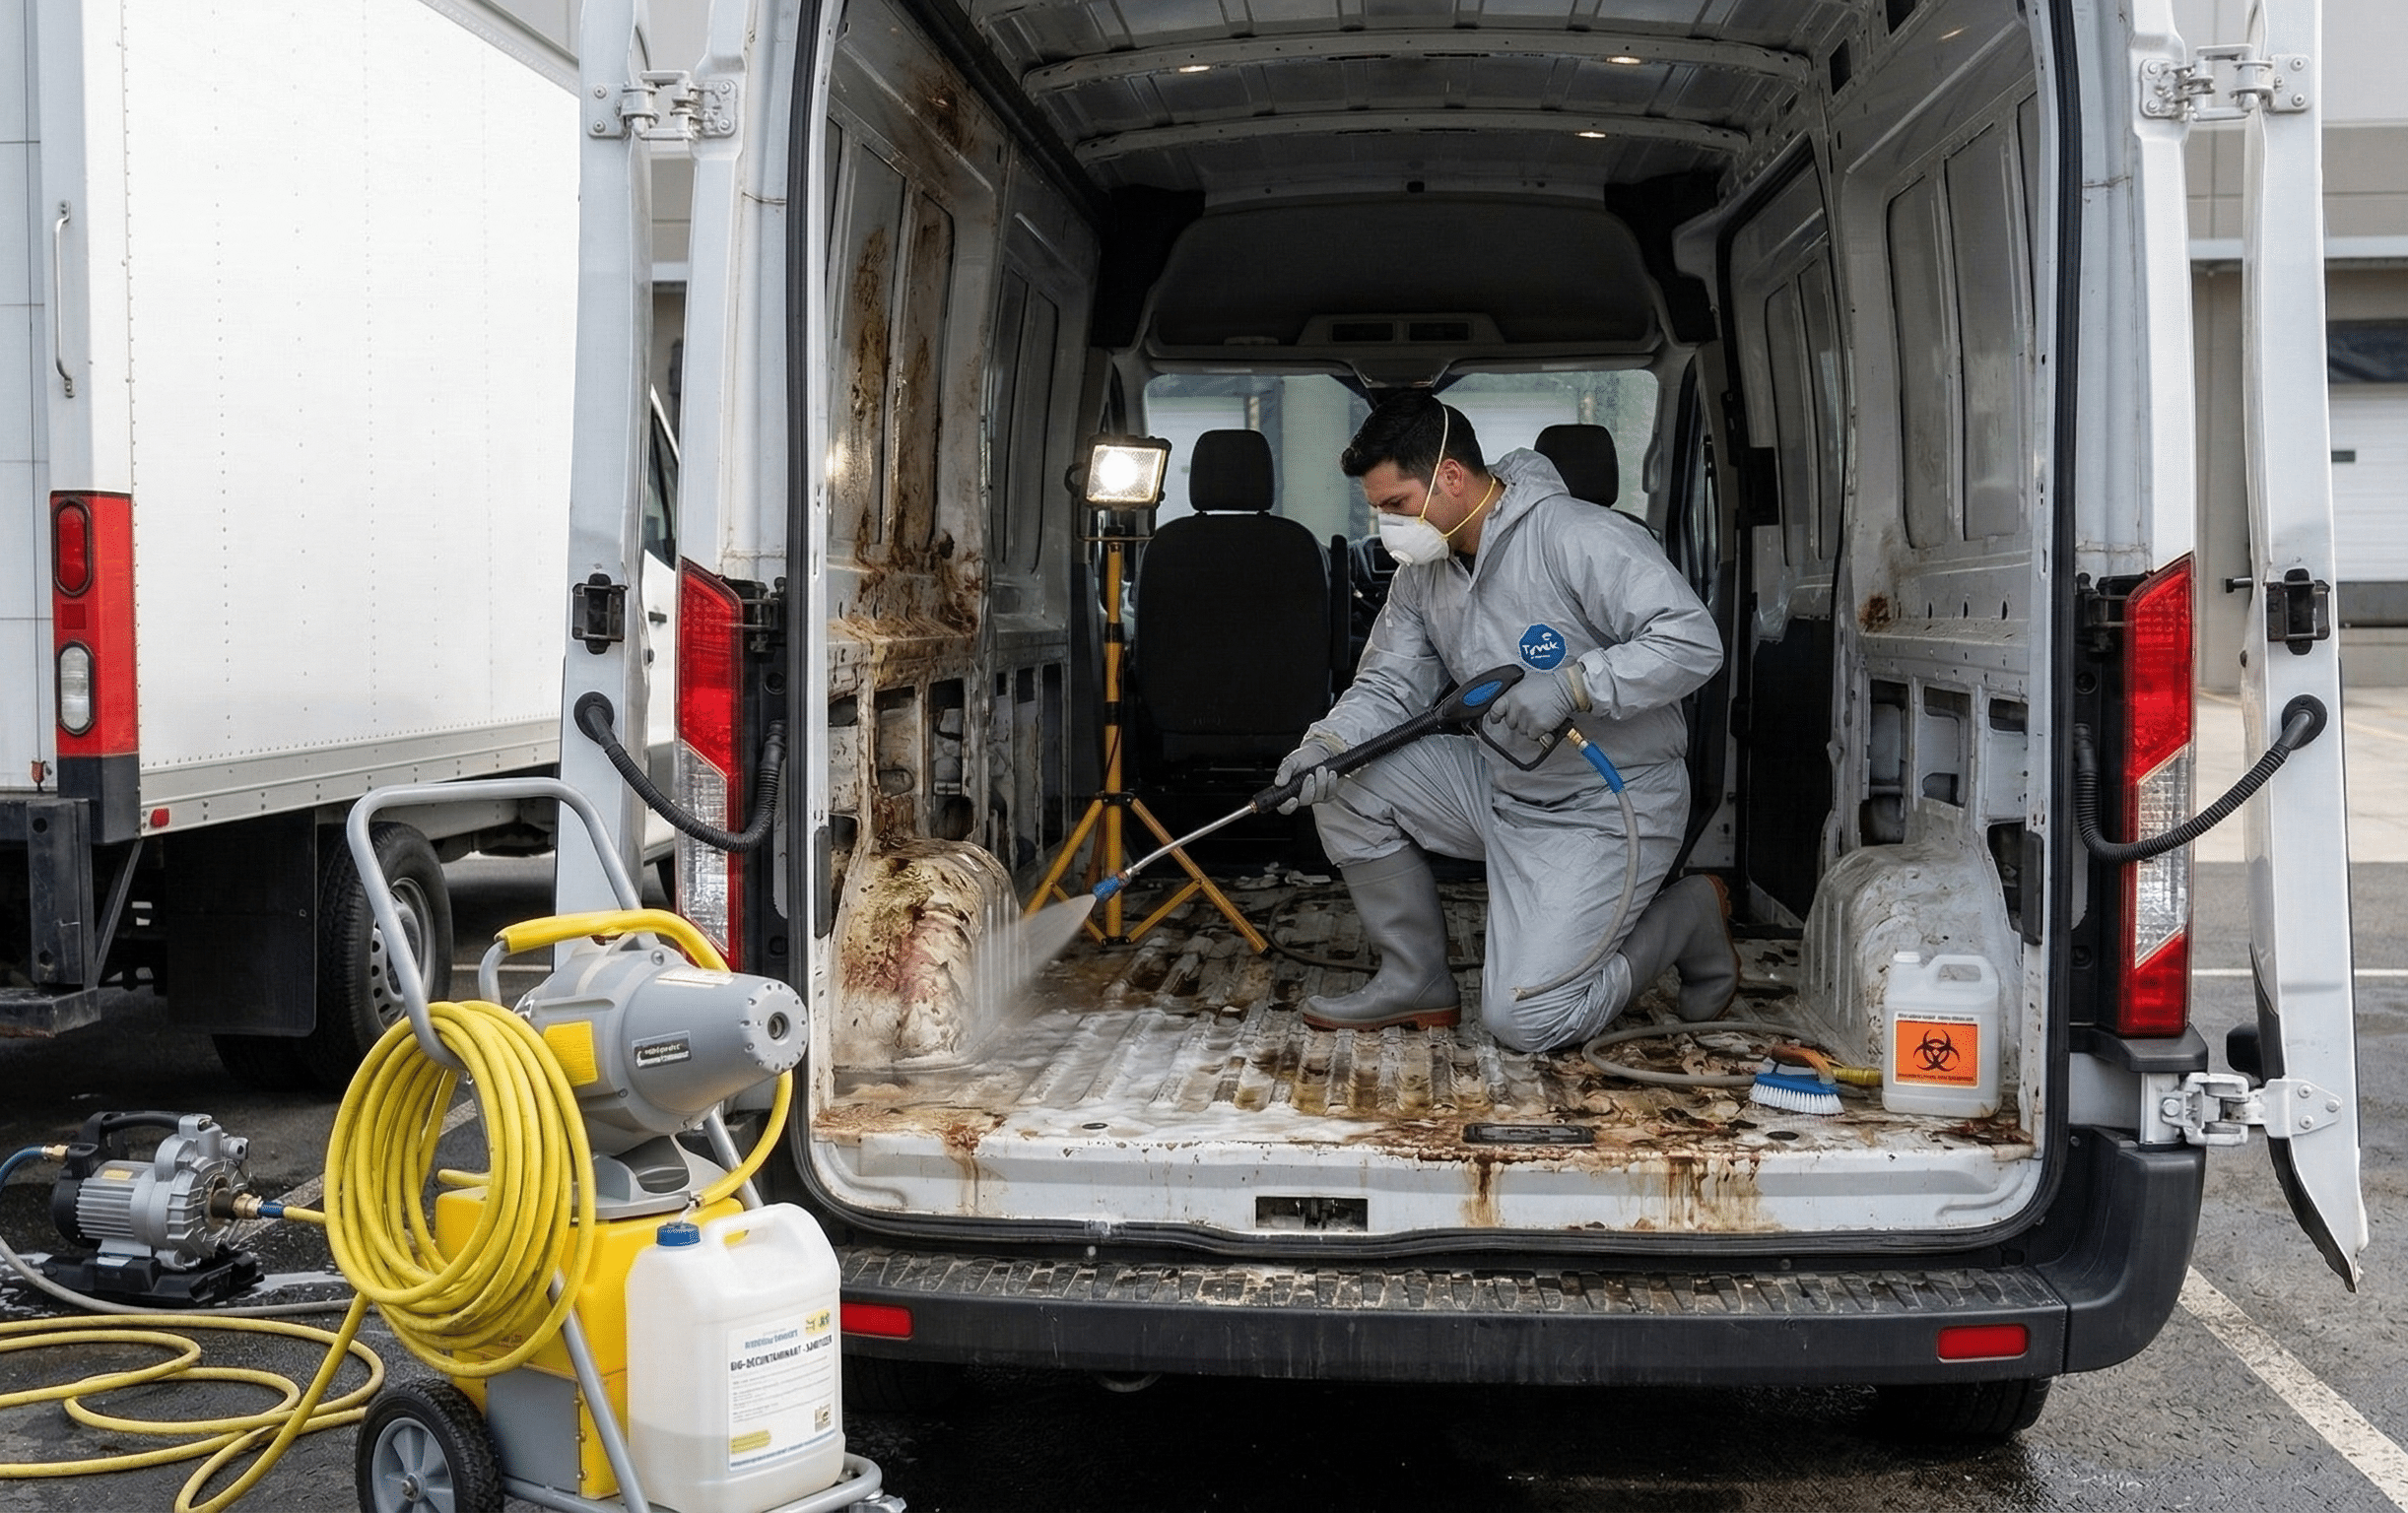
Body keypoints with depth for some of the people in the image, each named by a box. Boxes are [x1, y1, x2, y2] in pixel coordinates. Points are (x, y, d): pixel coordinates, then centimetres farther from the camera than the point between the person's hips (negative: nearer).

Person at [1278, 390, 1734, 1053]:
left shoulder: (1582, 538, -20)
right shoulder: (1422, 569, 5)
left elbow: (1694, 643, -25)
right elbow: (1389, 681, 3)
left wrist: (1571, 686, -34)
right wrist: (1328, 742, -18)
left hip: (1607, 804, -8)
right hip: (1497, 782, 8)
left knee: (1525, 1022, -15)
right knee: (1346, 782, -8)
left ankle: (1691, 916, 11)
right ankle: (1416, 982, 7)